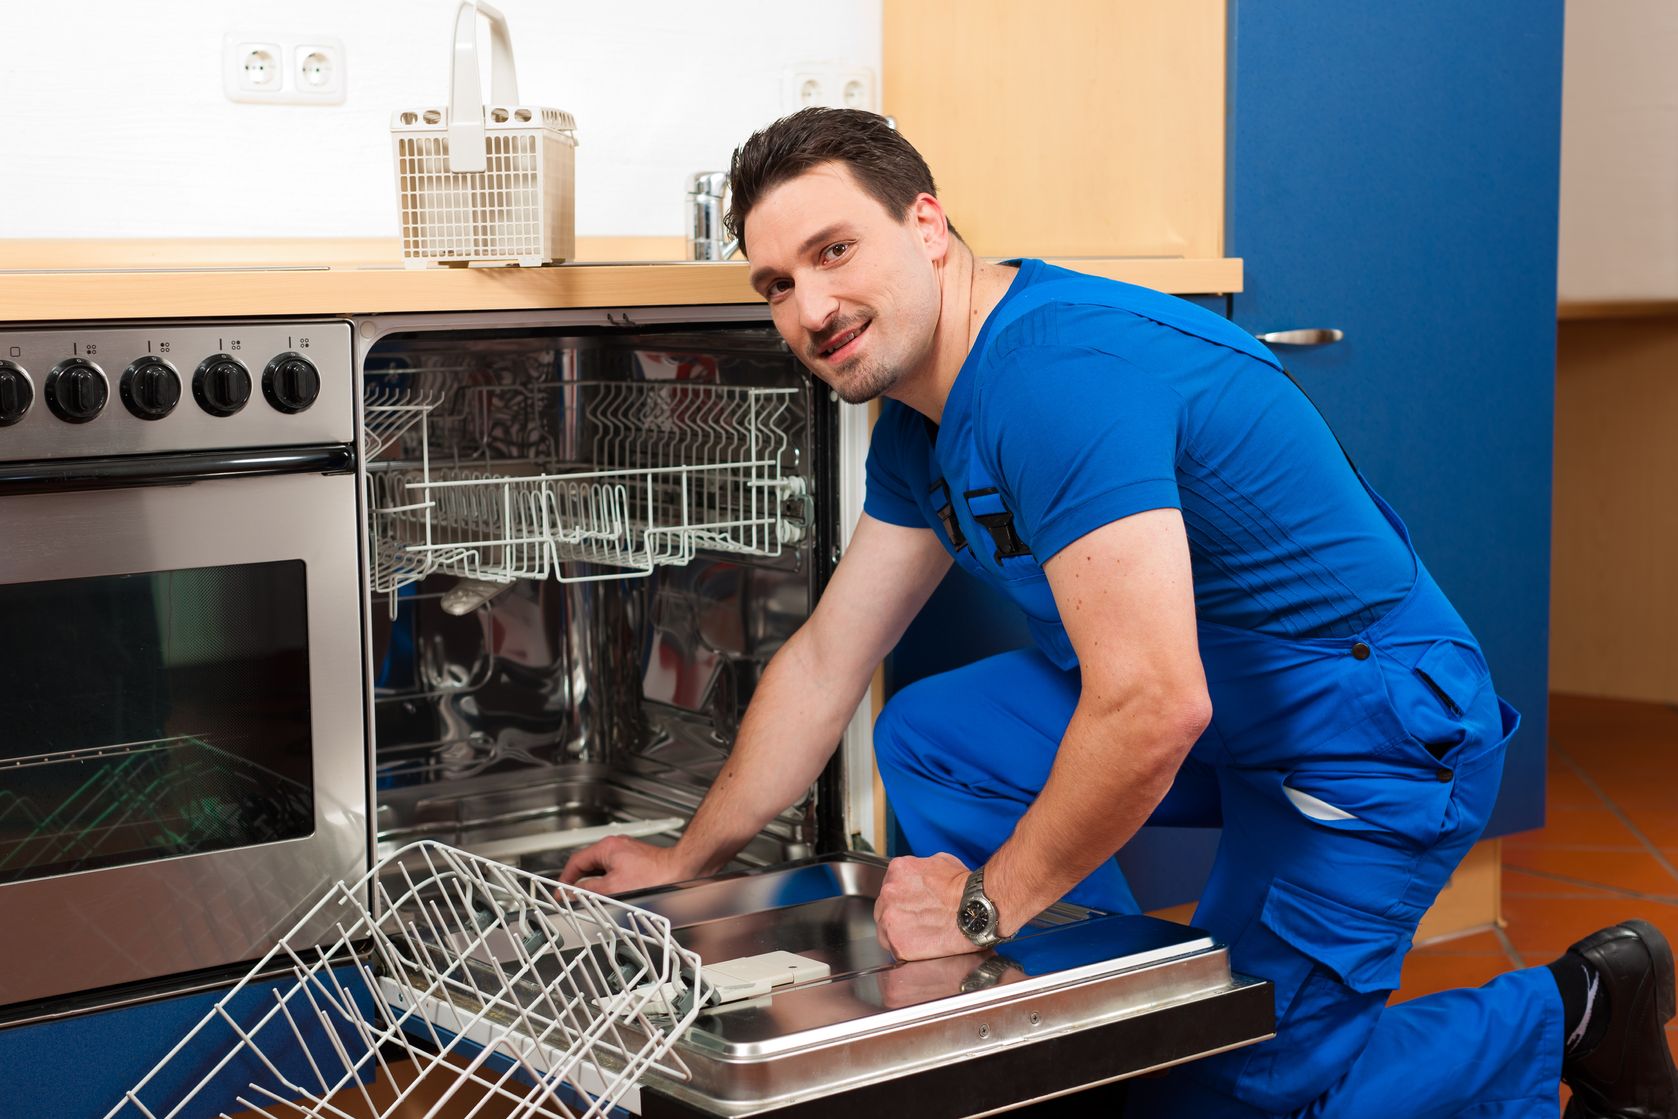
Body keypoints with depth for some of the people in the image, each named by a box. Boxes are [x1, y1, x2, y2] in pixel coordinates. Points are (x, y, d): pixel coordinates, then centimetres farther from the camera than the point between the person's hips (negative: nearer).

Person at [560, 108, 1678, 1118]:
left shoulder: (1061, 374, -29)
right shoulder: (924, 418, 4)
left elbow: (1154, 710, -34)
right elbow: (824, 665, 13)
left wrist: (987, 903, -20)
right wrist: (686, 863, 19)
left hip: (1377, 736, -9)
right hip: (1228, 704, 10)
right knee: (930, 739, 5)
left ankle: (1563, 1018, 13)